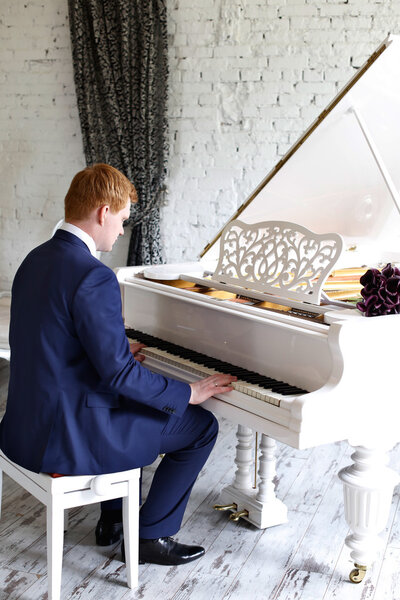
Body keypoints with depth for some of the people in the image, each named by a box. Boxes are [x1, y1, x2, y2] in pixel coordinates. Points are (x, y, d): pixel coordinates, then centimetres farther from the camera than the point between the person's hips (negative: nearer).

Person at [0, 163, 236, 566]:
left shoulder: (36, 260, 6)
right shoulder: (93, 277, -23)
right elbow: (119, 373, -23)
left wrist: (119, 352, 28)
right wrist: (188, 392, -10)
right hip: (68, 436, -9)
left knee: (133, 402, 34)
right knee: (201, 427, 4)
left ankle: (112, 518, 38)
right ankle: (151, 535, 17)